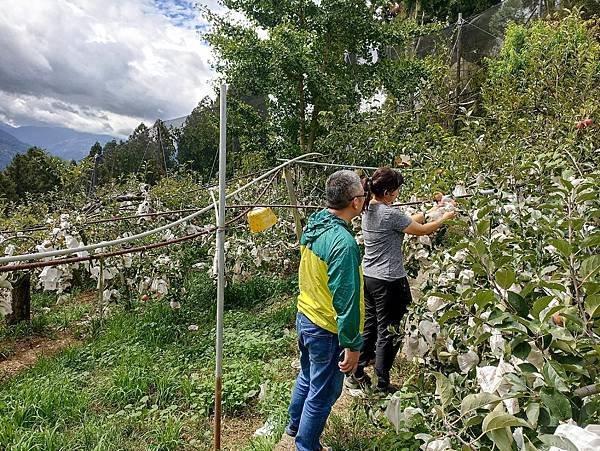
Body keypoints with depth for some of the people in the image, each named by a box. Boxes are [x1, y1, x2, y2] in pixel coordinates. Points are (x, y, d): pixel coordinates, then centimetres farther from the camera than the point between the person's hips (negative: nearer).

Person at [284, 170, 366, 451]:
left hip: (304, 317, 9)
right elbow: (346, 299, -27)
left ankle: (295, 424, 51)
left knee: (307, 376, 30)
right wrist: (353, 345, -18)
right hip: (327, 330, -8)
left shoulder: (313, 226, -2)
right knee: (322, 393, 13)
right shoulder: (344, 242, -29)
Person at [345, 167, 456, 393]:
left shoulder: (368, 210, 5)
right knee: (387, 332, 6)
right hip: (389, 281, -8)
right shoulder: (390, 214, -20)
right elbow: (421, 230, -6)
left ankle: (356, 375, 30)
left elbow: (407, 222, 13)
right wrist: (444, 218, 9)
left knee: (369, 326, 20)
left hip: (368, 277, 8)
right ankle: (382, 384, 20)